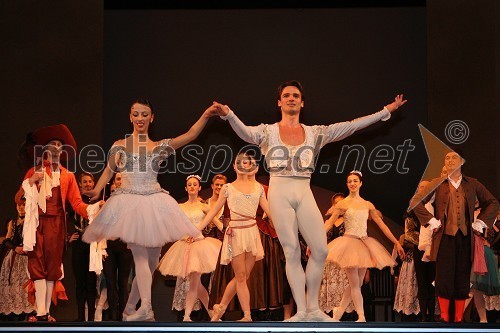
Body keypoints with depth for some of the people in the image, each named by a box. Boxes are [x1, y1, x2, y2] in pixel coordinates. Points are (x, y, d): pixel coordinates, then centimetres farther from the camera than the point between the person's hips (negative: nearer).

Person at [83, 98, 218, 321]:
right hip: (128, 203, -3)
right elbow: (109, 171, 7)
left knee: (151, 260, 5)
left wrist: (205, 116, -17)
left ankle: (130, 308, 19)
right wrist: (97, 190, -12)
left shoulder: (159, 147, 8)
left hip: (154, 204, 3)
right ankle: (146, 307, -28)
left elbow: (190, 135, -2)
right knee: (141, 256, -17)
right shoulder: (120, 146, 9)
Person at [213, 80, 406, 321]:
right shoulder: (268, 132, 2)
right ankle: (301, 312, 5)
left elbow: (350, 126, 5)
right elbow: (246, 132, -18)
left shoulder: (314, 133, 9)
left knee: (320, 250, -3)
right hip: (280, 193, -3)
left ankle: (313, 309, 12)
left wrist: (386, 111, 2)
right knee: (292, 252, -2)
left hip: (304, 194, 3)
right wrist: (228, 115, -40)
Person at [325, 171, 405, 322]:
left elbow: (381, 225, 12)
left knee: (357, 284, 6)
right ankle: (362, 318, -7)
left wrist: (397, 243, 10)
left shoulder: (368, 205, 10)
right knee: (355, 284, -8)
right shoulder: (343, 204, 0)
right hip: (349, 243, -5)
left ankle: (338, 312, 19)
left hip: (364, 244, 5)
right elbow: (328, 224, -5)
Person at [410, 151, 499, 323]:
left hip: (465, 237, 2)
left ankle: (459, 318, 8)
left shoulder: (472, 184, 10)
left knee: (463, 279, 3)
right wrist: (431, 220, -3)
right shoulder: (437, 184, 5)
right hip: (445, 236, -2)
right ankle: (444, 318, 2)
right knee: (444, 278, -4)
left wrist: (481, 222, 7)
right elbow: (415, 202, 3)